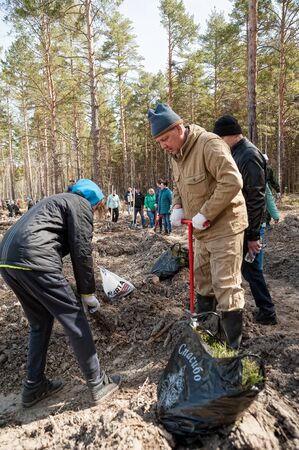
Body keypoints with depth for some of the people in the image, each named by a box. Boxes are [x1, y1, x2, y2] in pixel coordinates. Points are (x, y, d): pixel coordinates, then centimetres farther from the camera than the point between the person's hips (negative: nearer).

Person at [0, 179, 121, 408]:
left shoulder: (57, 201, 31)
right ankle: (98, 383, 15)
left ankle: (35, 387, 32)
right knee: (75, 319, 3)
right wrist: (88, 292, 5)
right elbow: (82, 252, -5)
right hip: (34, 261, -9)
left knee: (40, 323, 22)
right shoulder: (81, 204, 4)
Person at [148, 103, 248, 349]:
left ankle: (233, 344, 11)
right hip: (202, 230, 9)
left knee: (225, 285, -4)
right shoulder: (176, 154, 10)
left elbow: (232, 181, -27)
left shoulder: (210, 144, -19)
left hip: (224, 227, -9)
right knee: (202, 280, 18)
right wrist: (177, 207, 0)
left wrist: (205, 214, -24)